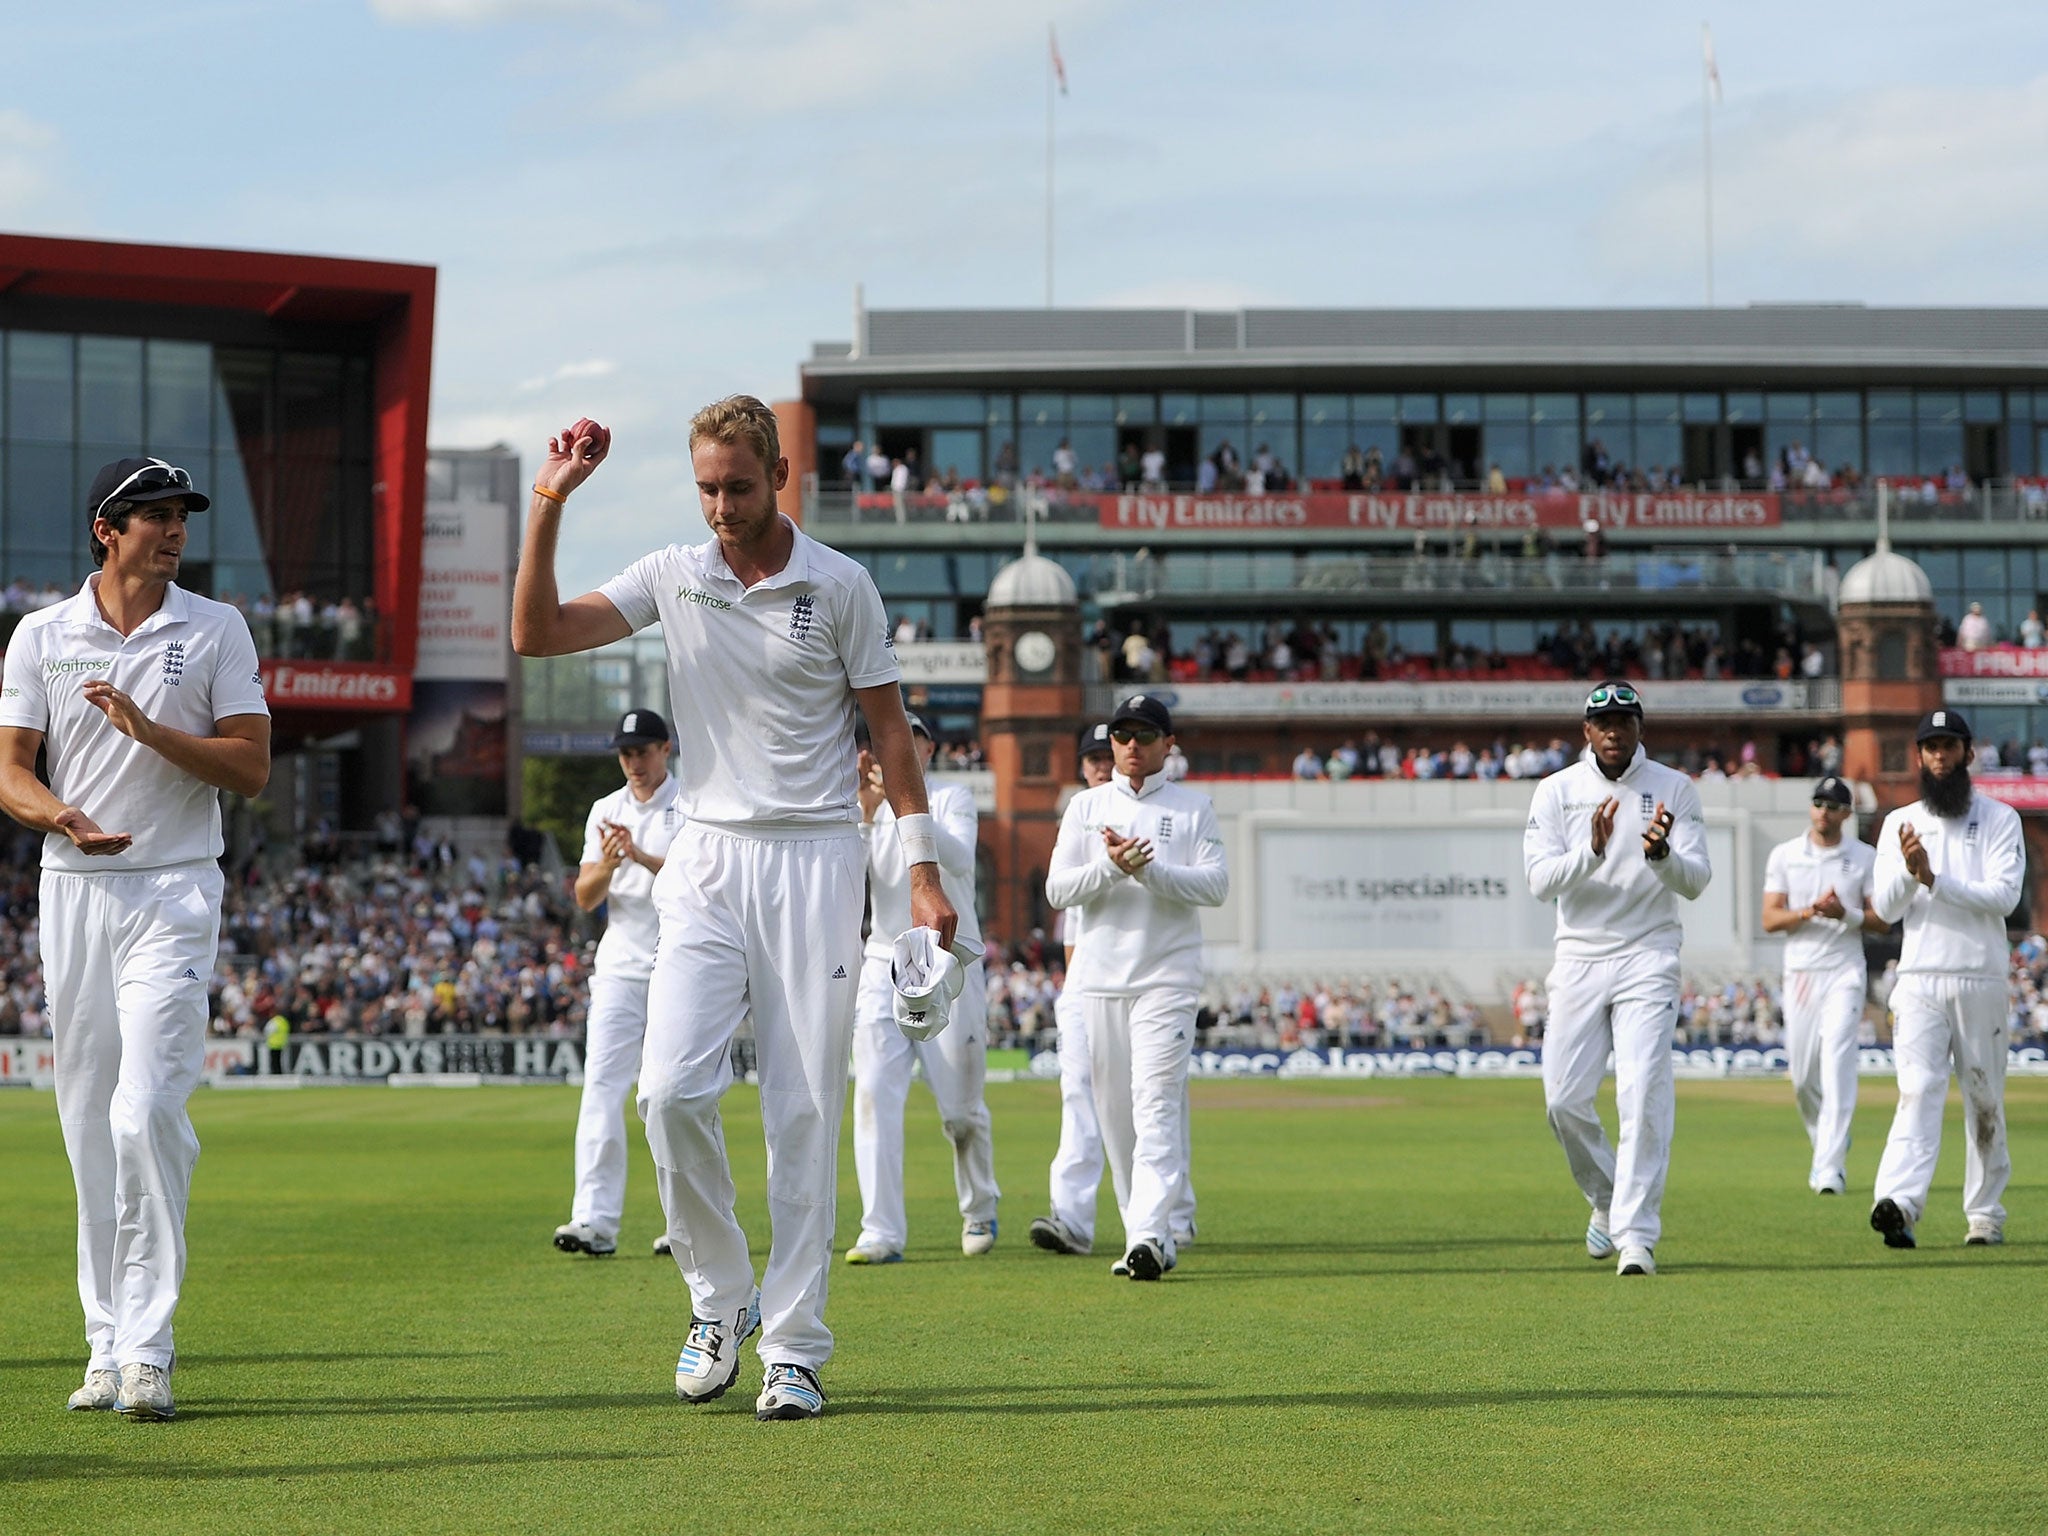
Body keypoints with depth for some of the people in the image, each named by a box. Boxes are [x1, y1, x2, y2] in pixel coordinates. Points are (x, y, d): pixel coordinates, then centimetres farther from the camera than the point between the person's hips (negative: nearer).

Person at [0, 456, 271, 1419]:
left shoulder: (216, 631, 4)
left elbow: (251, 768, -3)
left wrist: (146, 728, -15)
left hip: (174, 894, -3)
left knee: (146, 1111, -16)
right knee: (90, 1123, 5)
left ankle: (147, 1349, -14)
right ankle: (109, 1346, 13)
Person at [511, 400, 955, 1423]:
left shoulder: (840, 586, 0)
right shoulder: (672, 577, 6)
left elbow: (887, 725, 4)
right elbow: (536, 635, -2)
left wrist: (922, 865, -1)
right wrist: (547, 505, -10)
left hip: (814, 865, -2)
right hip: (706, 864, 2)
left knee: (805, 1111, -3)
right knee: (672, 1088, -14)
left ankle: (794, 1348, 2)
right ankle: (721, 1297, 5)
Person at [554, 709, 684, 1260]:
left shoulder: (694, 806, 0)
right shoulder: (605, 812, 13)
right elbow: (585, 898, 6)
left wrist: (643, 857, -25)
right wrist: (607, 866, -15)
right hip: (620, 963, 3)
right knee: (601, 1089, -8)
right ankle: (595, 1219, -14)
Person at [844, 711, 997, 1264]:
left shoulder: (953, 799, 0)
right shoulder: (866, 810, 10)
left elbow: (958, 858, -20)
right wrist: (865, 812, -19)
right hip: (884, 966, 2)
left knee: (961, 1108, 4)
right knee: (875, 1095, -12)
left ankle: (979, 1210, 28)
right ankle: (881, 1233, -14)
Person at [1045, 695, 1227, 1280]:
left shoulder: (1193, 807, 7)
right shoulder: (1086, 806, 12)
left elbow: (1215, 884, -4)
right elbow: (1058, 889, 4)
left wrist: (1149, 869, -17)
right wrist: (1111, 866, -14)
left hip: (1167, 975, -3)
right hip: (1099, 978, 3)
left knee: (1157, 1101, -15)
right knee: (1113, 1110, 4)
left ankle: (1150, 1234, -25)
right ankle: (1150, 1240, 11)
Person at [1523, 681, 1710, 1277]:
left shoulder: (1674, 789, 1)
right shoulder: (1557, 791, 3)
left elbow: (1695, 881, -7)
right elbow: (1541, 880, -7)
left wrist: (1660, 852, -28)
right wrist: (1592, 851, -25)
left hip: (1647, 958, -2)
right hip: (1579, 957, 2)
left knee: (1643, 1094, -14)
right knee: (1563, 1099, 1)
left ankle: (1636, 1234, -15)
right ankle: (1607, 1200, 26)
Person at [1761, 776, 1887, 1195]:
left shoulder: (1865, 858, 5)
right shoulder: (1784, 856, 7)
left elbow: (1882, 921, 3)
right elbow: (1770, 919, 1)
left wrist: (1846, 914, -16)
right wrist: (1809, 912, -17)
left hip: (1845, 974, -2)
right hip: (1800, 971, 2)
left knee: (1837, 1063, -17)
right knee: (1803, 1075, 5)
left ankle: (1830, 1167, -22)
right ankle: (1828, 1142, 30)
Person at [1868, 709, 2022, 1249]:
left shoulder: (1999, 820, 4)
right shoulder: (1899, 823, 12)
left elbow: (2004, 896, -10)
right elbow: (1885, 907, 4)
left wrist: (1934, 880, -18)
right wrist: (1908, 871, -17)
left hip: (1983, 980, 0)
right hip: (1920, 981, 0)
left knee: (1985, 1100, 6)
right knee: (1917, 1089, -15)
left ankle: (1986, 1214, 15)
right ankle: (1900, 1202, -31)